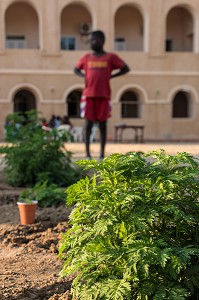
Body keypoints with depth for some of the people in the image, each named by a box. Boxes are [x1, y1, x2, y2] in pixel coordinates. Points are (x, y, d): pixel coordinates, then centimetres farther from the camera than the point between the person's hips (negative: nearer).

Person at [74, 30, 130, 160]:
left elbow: (126, 68, 7)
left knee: (102, 124, 2)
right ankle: (88, 153, 4)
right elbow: (76, 69, 24)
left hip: (104, 95, -1)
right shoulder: (86, 57, 10)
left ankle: (102, 154, 8)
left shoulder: (110, 57, 3)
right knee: (89, 123, 0)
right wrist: (84, 76, 3)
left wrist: (110, 76, -2)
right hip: (88, 95, 2)